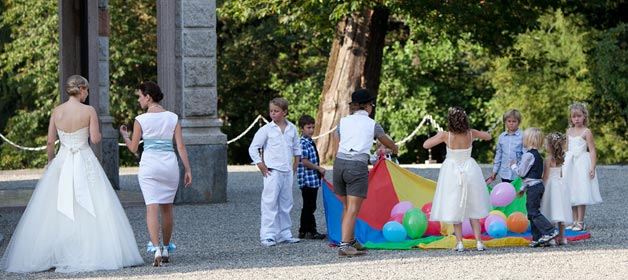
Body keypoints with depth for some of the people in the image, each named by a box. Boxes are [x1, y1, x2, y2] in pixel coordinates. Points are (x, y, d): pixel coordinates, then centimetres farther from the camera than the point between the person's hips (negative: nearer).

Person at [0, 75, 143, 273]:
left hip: (61, 163, 3)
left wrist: (50, 160, 20)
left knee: (54, 212, 7)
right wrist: (96, 131, 13)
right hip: (85, 162, -3)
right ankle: (90, 255, -6)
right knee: (90, 210, -1)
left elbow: (50, 141, 4)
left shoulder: (57, 111, 2)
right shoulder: (89, 111, -8)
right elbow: (95, 139, -9)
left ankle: (53, 255, 6)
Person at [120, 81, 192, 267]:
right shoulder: (172, 118, 4)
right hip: (170, 163, 3)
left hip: (149, 163, -3)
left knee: (152, 207, -8)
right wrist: (188, 170, 5)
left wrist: (124, 135, 22)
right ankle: (166, 249, 25)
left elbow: (133, 148, 3)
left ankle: (156, 249, -24)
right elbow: (181, 146, 1)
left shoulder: (141, 120, -4)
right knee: (167, 208, 16)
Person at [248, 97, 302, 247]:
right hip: (272, 172, -5)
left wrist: (295, 167, 13)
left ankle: (284, 234, 17)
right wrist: (262, 167, -8)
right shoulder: (266, 129, -4)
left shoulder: (292, 129, 8)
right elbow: (253, 149, -4)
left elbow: (296, 149, 20)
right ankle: (267, 236, -9)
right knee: (270, 204, -9)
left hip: (287, 172, 5)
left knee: (285, 204, 10)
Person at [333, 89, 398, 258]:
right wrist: (394, 148, 48)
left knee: (347, 207, 19)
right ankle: (344, 246, -14)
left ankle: (350, 240, 29)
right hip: (358, 166, -4)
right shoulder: (372, 124, 7)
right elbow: (387, 142, 25)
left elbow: (336, 148, 12)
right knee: (353, 209, -6)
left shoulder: (343, 122, 14)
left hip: (339, 163, 5)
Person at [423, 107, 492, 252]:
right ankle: (479, 241, 9)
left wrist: (437, 135, 6)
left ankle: (459, 242, 4)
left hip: (452, 173, -2)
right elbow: (488, 136, 9)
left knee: (454, 208, 7)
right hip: (469, 170, 2)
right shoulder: (470, 133, -8)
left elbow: (425, 145, -9)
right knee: (473, 208, 12)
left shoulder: (446, 135, -15)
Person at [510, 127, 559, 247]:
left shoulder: (528, 155, -15)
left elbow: (521, 172, -15)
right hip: (538, 185, 10)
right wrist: (522, 188, 28)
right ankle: (537, 238, 10)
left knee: (534, 212, -10)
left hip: (533, 187, -10)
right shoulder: (538, 155, 17)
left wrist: (513, 165, 3)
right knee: (532, 213, 11)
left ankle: (550, 232, -16)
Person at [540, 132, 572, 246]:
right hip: (560, 184, 7)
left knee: (552, 214, -7)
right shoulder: (560, 159, 8)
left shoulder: (548, 159, -13)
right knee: (560, 213, 11)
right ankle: (562, 237, 14)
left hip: (551, 185, -7)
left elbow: (546, 176, -13)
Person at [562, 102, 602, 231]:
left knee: (581, 194, -6)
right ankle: (575, 221, 14)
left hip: (582, 164, -6)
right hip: (570, 164, 6)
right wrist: (563, 165, 15)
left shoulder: (586, 132, -7)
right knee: (572, 195, 7)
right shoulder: (569, 131, 11)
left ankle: (580, 222, -1)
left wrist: (592, 167, -17)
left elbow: (592, 150, -10)